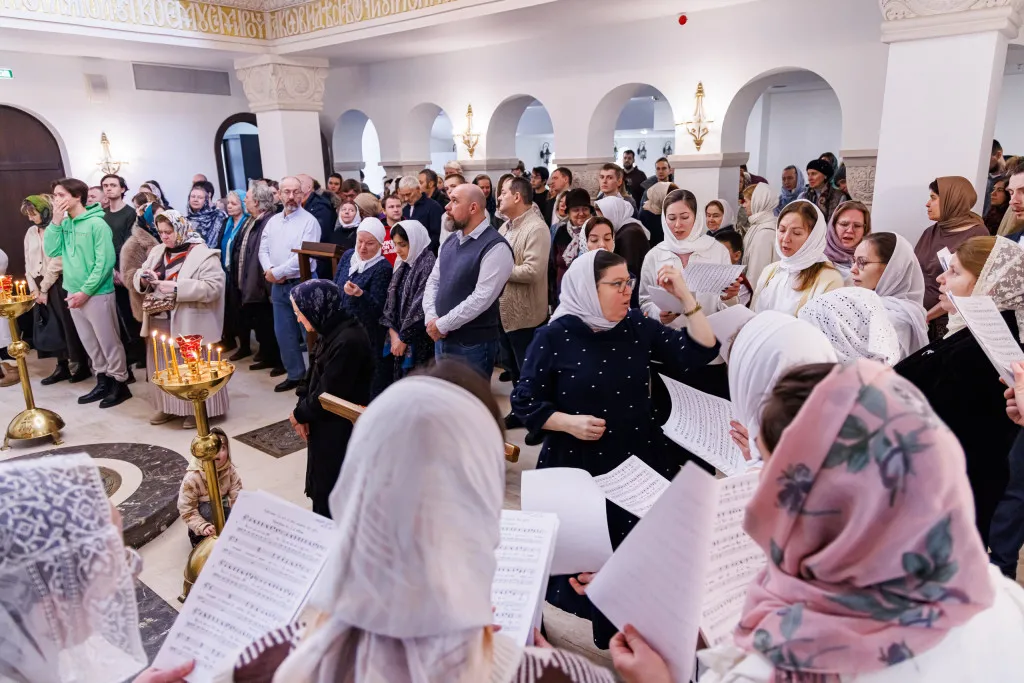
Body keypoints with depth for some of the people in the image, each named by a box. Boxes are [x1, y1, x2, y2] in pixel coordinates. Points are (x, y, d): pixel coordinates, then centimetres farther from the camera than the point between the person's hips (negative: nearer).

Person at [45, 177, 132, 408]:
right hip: (73, 293, 7)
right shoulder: (64, 223, 7)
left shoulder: (96, 223, -13)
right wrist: (56, 222, -6)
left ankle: (120, 384, 13)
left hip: (97, 293, -7)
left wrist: (86, 291, -16)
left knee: (108, 342, 2)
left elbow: (105, 262, -16)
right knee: (90, 343, 14)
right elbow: (51, 251, 2)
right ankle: (103, 382, 25)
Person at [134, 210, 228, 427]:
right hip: (159, 321, 7)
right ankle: (167, 407, 29)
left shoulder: (204, 255, -10)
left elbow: (213, 287, -19)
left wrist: (177, 288, -23)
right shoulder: (157, 252, 13)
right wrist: (143, 278, -5)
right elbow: (138, 277, 19)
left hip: (190, 325, -7)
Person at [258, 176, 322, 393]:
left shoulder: (309, 221, -10)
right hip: (278, 286, 7)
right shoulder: (273, 221, 12)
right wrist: (268, 270, -10)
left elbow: (304, 256, -19)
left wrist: (276, 272, -14)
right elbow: (263, 250, 10)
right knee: (283, 333, 12)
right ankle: (295, 374, 25)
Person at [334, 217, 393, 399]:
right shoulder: (348, 256, 4)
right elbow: (334, 287, 14)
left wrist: (360, 294, -36)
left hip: (367, 333, -6)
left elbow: (378, 308, -20)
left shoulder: (383, 268, -16)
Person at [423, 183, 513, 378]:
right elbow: (433, 281, 11)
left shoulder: (496, 247, -16)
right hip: (442, 339, 8)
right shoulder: (450, 242, 11)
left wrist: (442, 324, -16)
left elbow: (481, 298, -22)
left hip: (473, 343, -8)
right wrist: (431, 318, -7)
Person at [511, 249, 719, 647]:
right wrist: (569, 422, -19)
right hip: (576, 466, -3)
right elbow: (524, 403, -5)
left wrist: (685, 297, -8)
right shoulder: (554, 337, -9)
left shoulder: (639, 327, 1)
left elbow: (700, 352, -1)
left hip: (637, 463, 3)